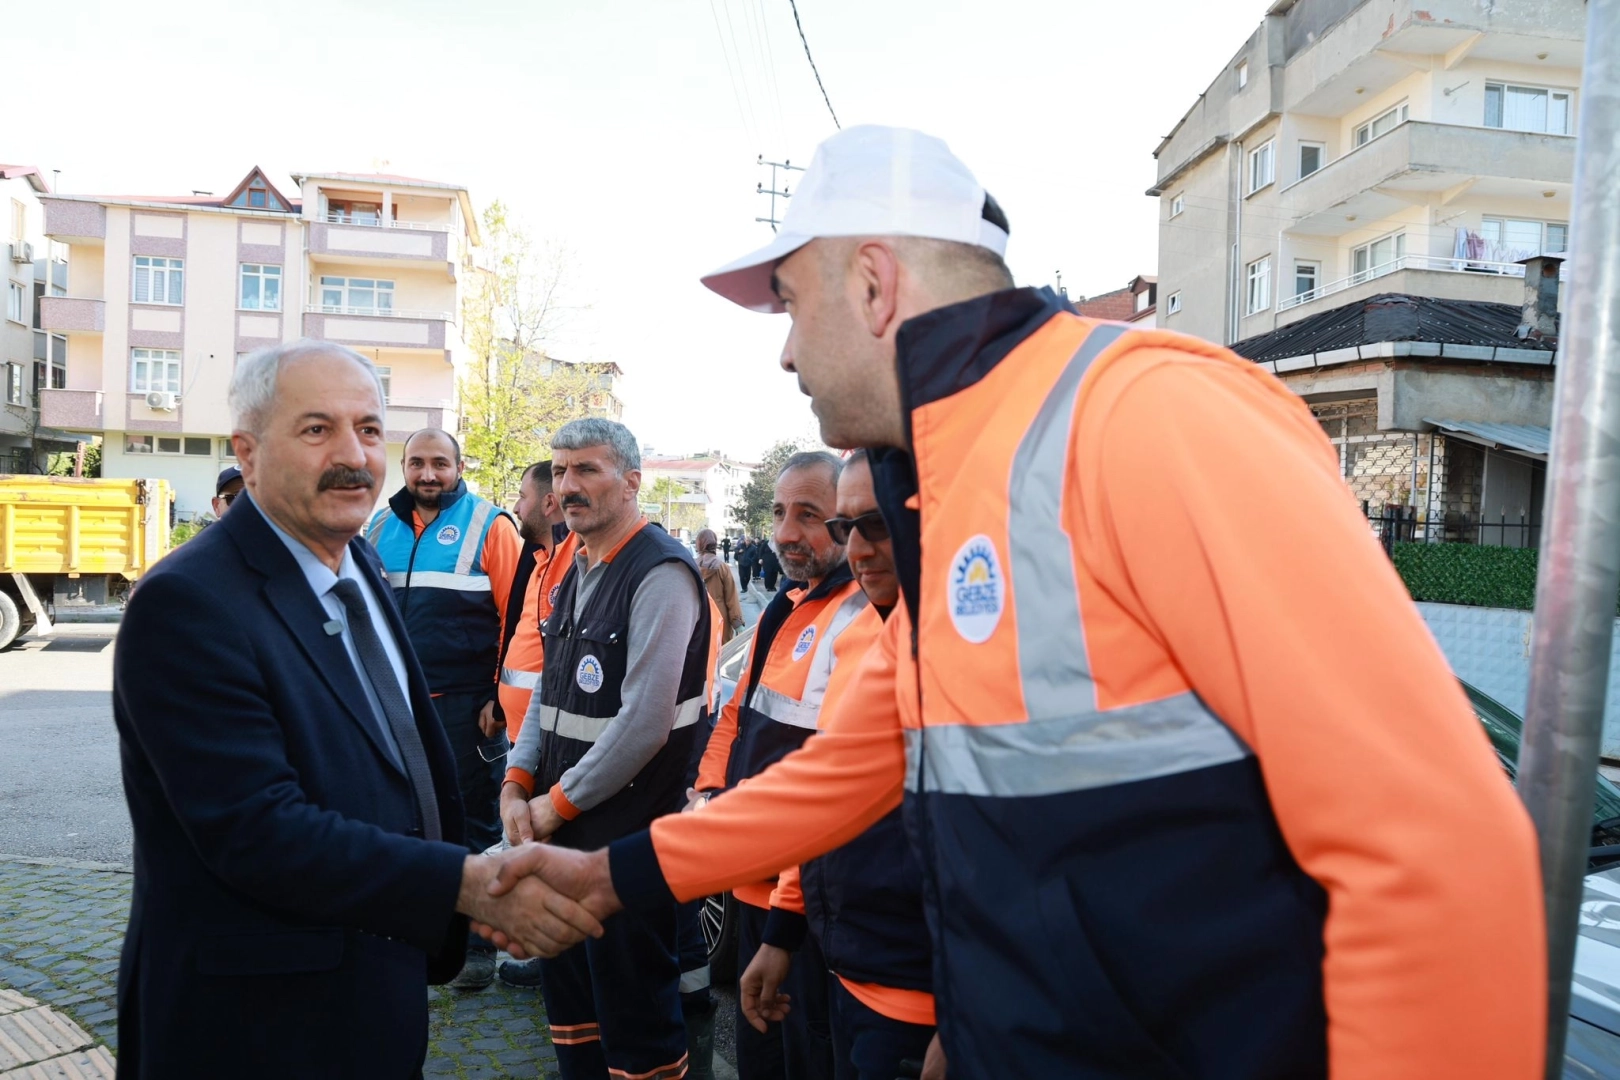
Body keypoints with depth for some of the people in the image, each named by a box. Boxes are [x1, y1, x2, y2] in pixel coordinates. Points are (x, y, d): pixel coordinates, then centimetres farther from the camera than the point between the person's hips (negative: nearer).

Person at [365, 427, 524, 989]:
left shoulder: (489, 526, -4)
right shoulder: (380, 527, 10)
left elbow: (517, 616, -8)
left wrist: (502, 696, -12)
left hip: (466, 707, -5)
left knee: (471, 827, 6)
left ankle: (477, 945, 19)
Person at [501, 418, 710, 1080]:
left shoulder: (660, 573, -17)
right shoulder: (578, 572, 11)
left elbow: (645, 722, -22)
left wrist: (559, 802, -13)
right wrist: (517, 784, 3)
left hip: (625, 833, -9)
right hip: (557, 828, 9)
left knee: (635, 1019, 5)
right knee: (567, 996, 22)